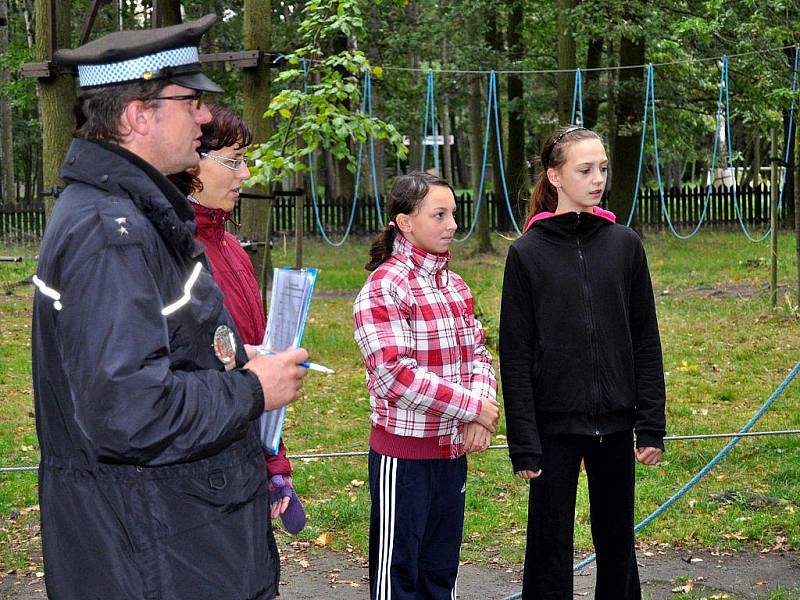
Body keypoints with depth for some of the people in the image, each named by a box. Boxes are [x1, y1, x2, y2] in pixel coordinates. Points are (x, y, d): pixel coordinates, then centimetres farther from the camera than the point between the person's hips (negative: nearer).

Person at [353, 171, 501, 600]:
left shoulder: (454, 285, 9)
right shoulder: (384, 287, -14)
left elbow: (477, 353, 10)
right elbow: (395, 374, -22)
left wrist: (481, 406, -11)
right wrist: (472, 408, -17)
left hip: (452, 449, 7)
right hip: (404, 453, -7)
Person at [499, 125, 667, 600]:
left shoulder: (625, 245, 3)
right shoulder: (527, 253, -4)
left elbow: (646, 342, 5)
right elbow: (516, 356, -4)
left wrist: (652, 425, 0)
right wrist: (523, 444, -8)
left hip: (615, 421, 3)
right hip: (555, 424, -2)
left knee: (617, 542, 13)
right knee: (551, 544, 4)